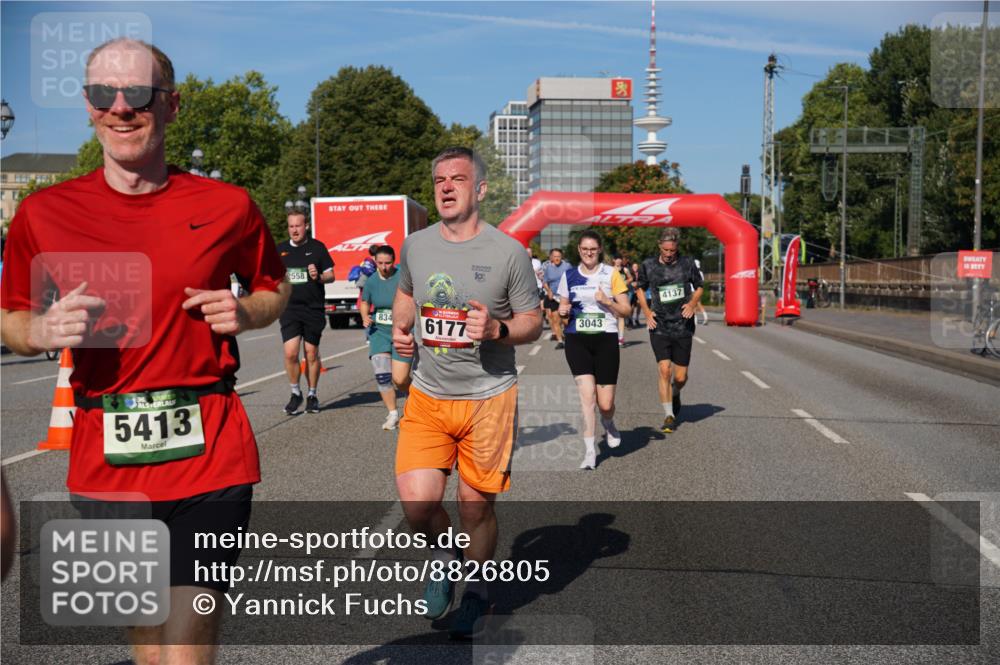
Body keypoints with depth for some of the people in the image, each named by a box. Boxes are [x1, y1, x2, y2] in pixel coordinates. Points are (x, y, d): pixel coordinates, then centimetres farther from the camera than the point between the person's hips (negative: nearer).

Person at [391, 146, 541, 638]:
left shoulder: (508, 252, -7)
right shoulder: (414, 246, 4)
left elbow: (533, 322, 1)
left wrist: (497, 330, -19)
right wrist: (400, 330, 5)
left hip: (488, 398, -2)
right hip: (426, 397, 3)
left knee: (476, 506, 6)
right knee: (416, 502, -11)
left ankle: (475, 593, 33)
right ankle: (444, 557, 24)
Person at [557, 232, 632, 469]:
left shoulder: (611, 274, 2)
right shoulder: (569, 276, 8)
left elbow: (626, 310, 2)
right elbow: (563, 306, 18)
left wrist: (607, 301, -16)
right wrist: (562, 311, -5)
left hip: (606, 339, -1)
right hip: (577, 340, 1)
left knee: (605, 403, -1)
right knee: (587, 395, -12)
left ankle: (608, 422, 36)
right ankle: (589, 450, -1)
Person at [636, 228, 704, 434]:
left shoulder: (687, 264, 0)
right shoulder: (648, 266, 0)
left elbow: (698, 287, 13)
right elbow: (641, 288, 15)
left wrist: (693, 303, -6)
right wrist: (646, 312, 2)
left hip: (683, 327, 1)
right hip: (659, 327, -1)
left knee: (680, 376, 4)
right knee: (664, 370, -13)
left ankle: (675, 394, 40)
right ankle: (669, 416, -2)